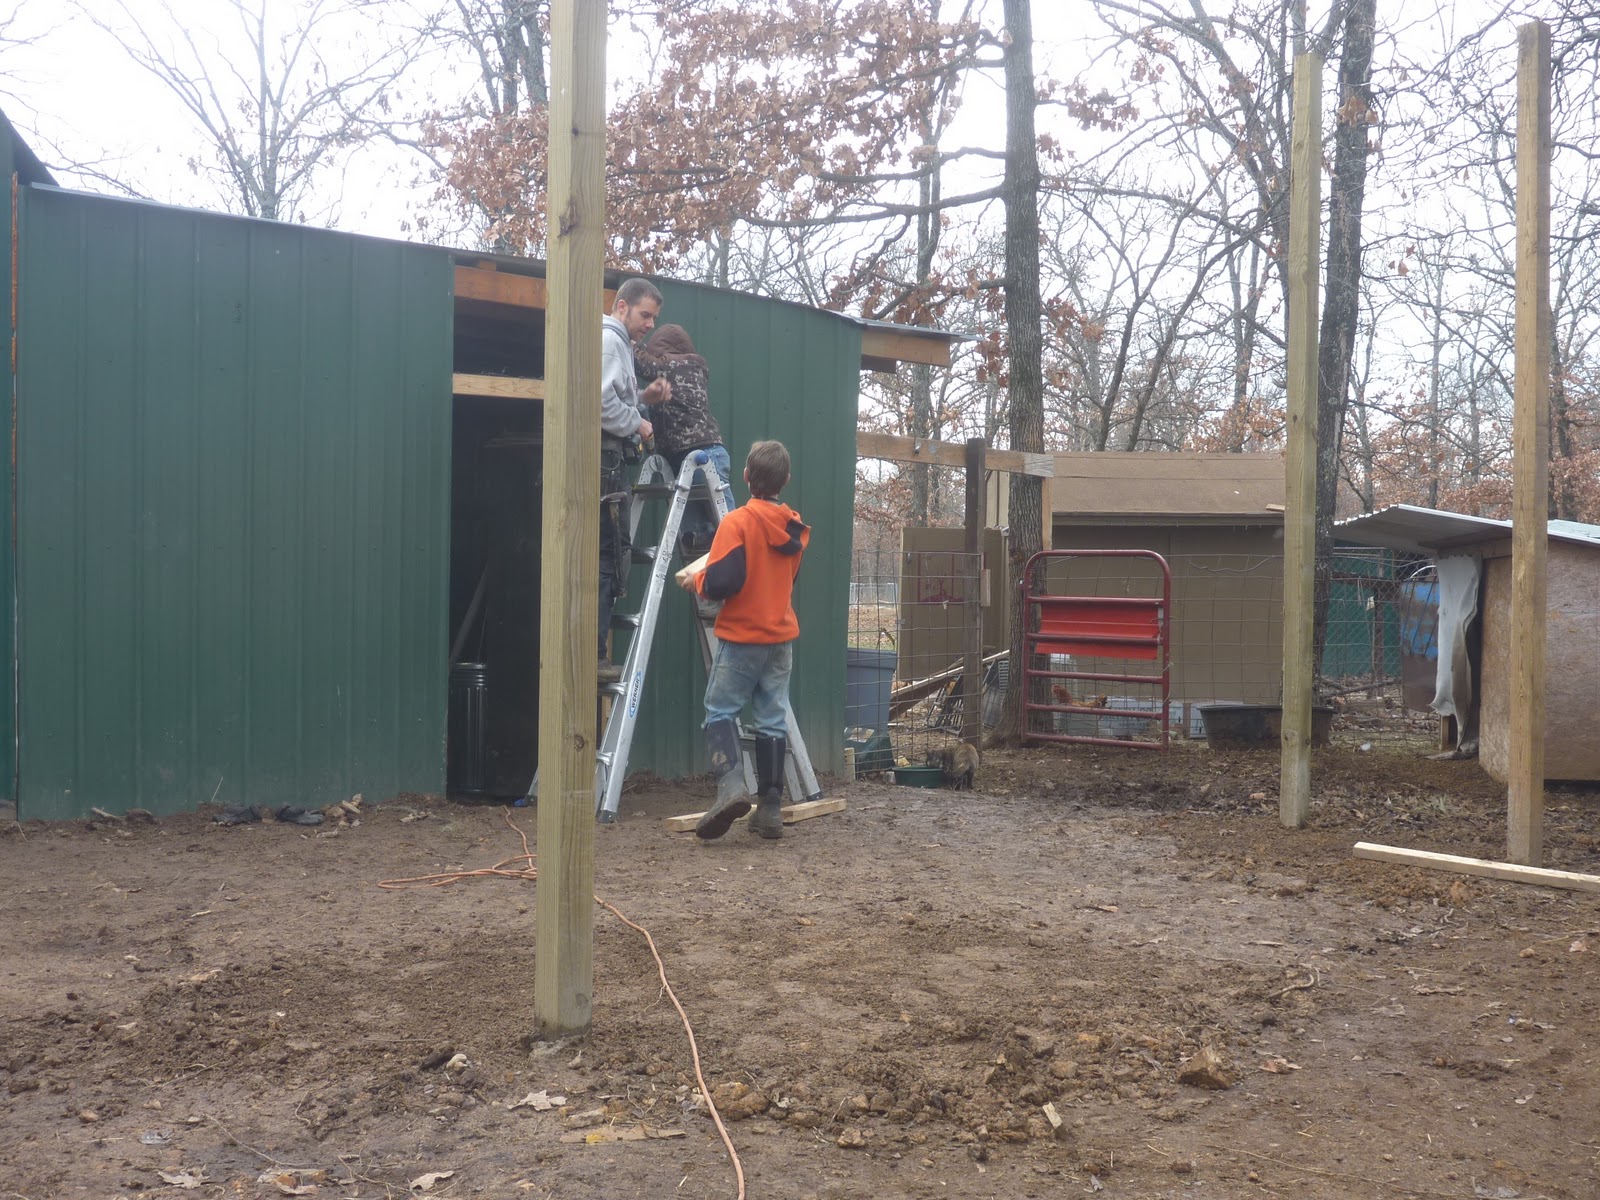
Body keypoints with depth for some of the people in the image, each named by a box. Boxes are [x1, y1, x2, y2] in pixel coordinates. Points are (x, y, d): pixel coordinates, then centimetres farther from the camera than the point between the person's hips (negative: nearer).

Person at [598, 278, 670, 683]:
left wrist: (644, 397, 10)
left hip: (610, 460, 10)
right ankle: (593, 657, -10)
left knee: (612, 557, 10)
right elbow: (601, 402, -20)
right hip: (605, 456, -10)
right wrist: (637, 424, -7)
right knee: (609, 557, -10)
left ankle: (595, 653, 11)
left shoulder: (620, 344, 25)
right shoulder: (607, 339, -8)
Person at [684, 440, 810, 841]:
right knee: (773, 720, 8)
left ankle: (731, 785, -16)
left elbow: (722, 583, -23)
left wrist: (697, 580, -1)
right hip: (782, 638, 5)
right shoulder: (794, 527, 5)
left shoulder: (737, 523, -15)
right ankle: (770, 809, 10)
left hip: (741, 637, -5)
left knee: (720, 710, 5)